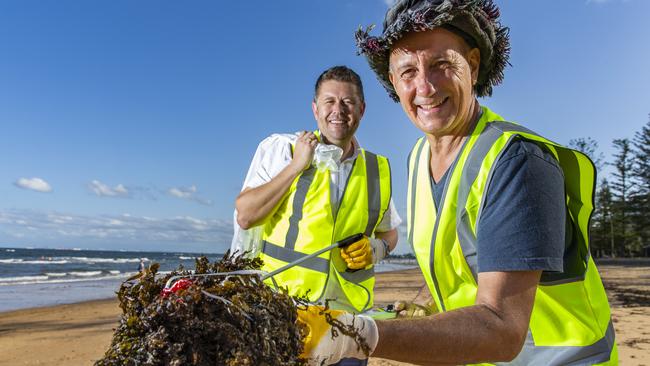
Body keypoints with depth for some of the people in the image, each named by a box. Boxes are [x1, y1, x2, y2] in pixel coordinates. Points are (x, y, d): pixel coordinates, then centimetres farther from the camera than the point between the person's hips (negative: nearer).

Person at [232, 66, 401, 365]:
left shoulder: (378, 169, 5)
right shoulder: (280, 149, -3)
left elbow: (389, 233, 18)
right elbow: (245, 216, -9)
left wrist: (376, 248, -4)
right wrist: (296, 165, -13)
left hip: (349, 307, 3)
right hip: (279, 306, -2)